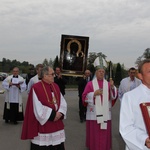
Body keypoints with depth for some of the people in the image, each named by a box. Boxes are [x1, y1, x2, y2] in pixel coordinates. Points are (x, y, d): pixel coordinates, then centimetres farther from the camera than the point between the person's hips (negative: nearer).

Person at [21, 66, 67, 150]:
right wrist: (53, 114, -15)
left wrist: (60, 113, -12)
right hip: (43, 125, -6)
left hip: (57, 124, 6)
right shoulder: (36, 88, -14)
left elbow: (63, 102, 6)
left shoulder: (56, 86, 8)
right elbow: (38, 109, -18)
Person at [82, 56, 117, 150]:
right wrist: (94, 93, -18)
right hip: (94, 113, -2)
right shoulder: (90, 84, 1)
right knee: (94, 133, 2)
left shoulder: (108, 84, 9)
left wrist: (112, 87, -19)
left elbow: (114, 96, -3)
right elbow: (85, 97, -4)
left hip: (105, 113, 3)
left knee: (104, 134, 7)